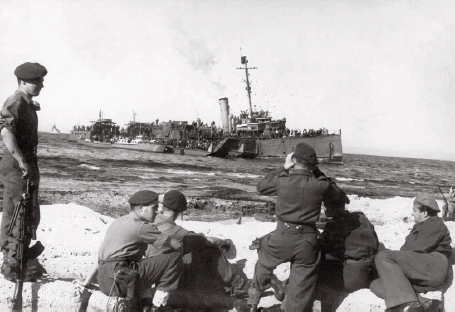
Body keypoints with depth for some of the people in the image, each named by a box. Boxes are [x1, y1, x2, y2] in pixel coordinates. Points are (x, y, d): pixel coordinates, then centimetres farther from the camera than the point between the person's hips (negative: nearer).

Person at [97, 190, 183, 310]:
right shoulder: (142, 227, -10)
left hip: (104, 284, 9)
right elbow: (177, 246, -9)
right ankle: (162, 292, 4)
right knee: (174, 256, -9)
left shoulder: (118, 221, 18)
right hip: (123, 282, -9)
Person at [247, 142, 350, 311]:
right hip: (307, 240, 0)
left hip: (283, 236, 0)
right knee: (301, 287, 9)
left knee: (265, 262, 31)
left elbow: (261, 186, 11)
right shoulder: (320, 185, -8)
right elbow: (337, 194, 15)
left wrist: (283, 168, 12)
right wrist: (317, 173, 17)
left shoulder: (282, 180, -9)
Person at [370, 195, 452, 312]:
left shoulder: (435, 224, 4)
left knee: (383, 257, -24)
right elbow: (407, 249, 23)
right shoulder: (420, 226, 33)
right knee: (376, 285, -9)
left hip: (433, 268, -9)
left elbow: (419, 249, -9)